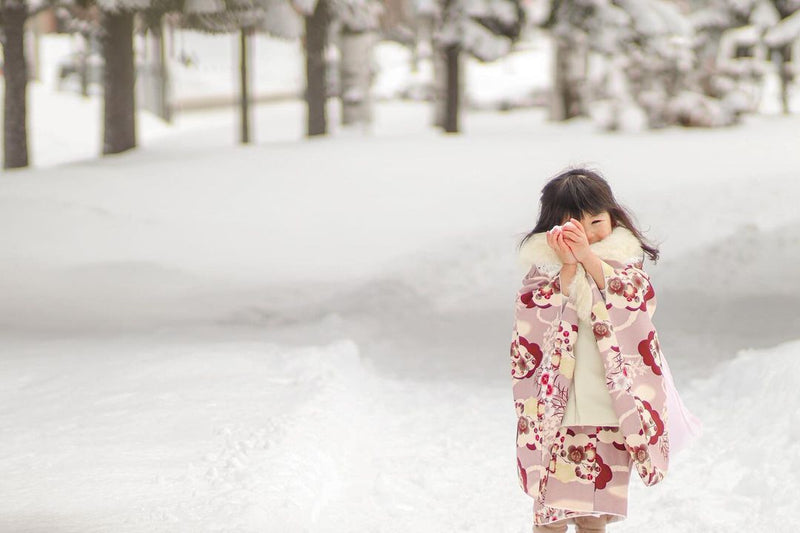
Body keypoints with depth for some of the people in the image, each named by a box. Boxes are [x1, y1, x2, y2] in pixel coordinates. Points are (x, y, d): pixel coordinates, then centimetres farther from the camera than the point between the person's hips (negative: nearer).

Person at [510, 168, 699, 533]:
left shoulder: (623, 263, 6)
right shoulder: (543, 268, 2)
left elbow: (635, 301, -14)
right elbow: (543, 321, -13)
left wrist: (589, 257, -24)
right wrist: (567, 267, -21)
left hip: (610, 410, 1)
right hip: (559, 408, -1)